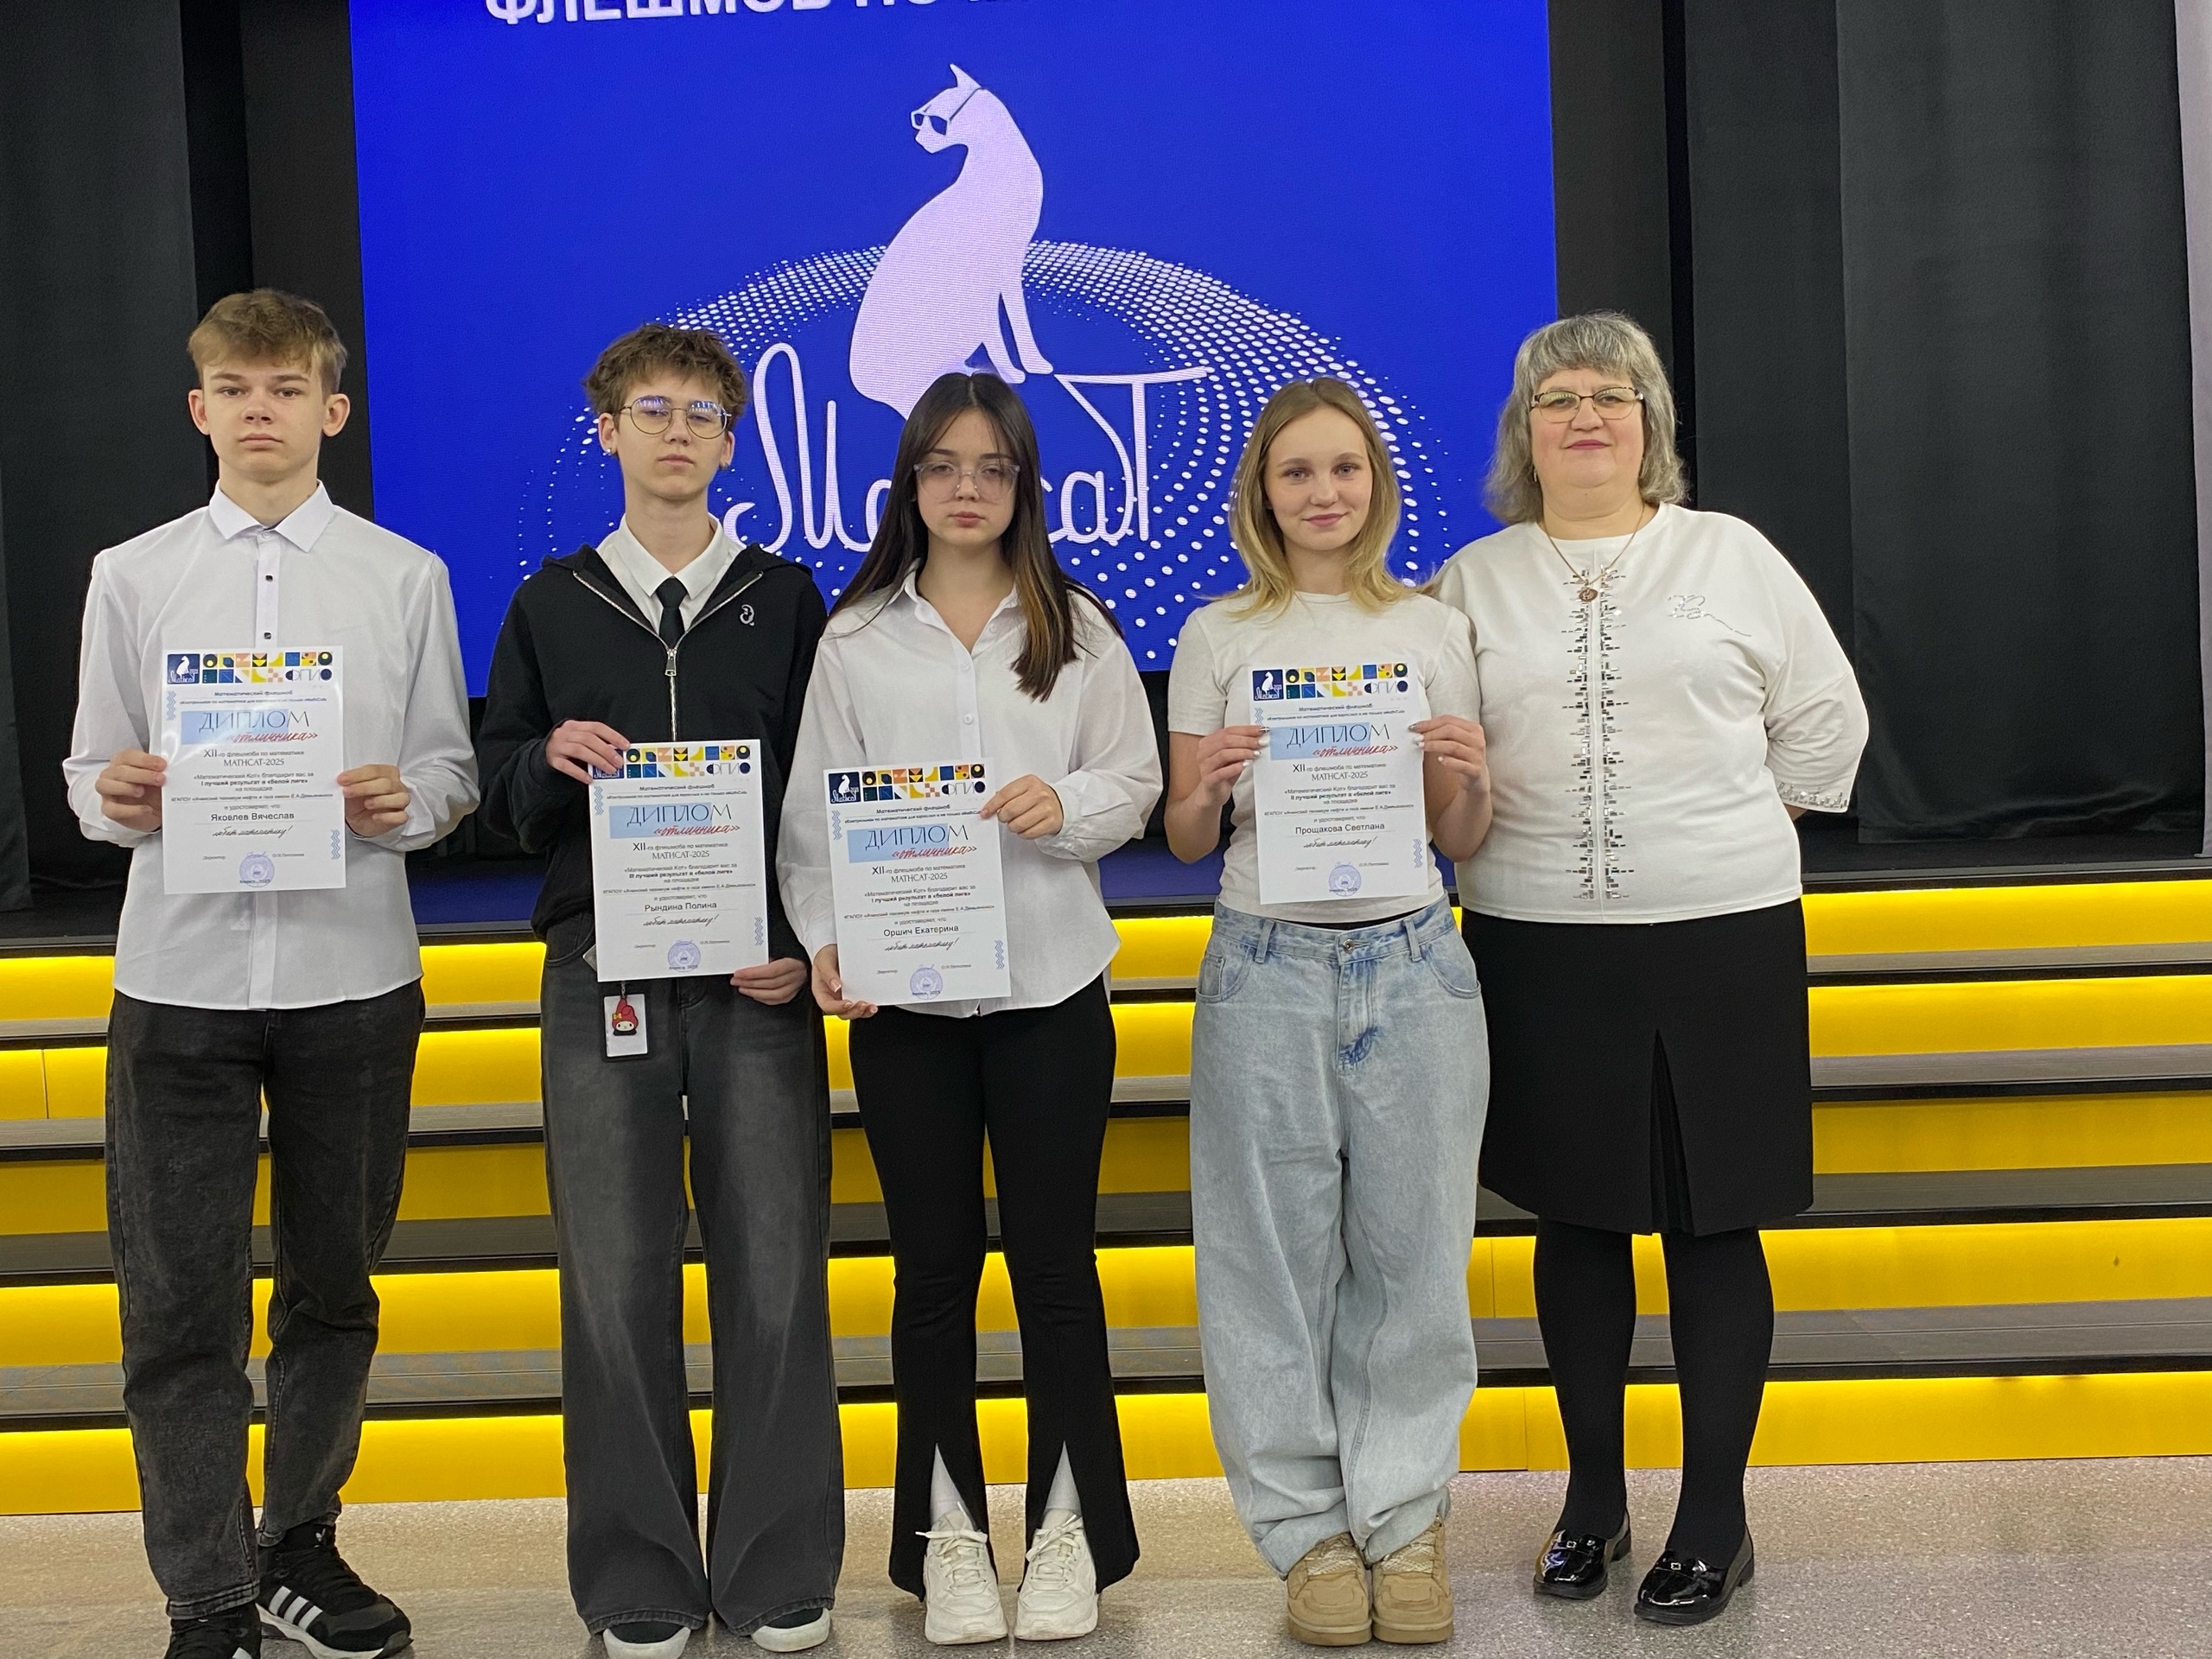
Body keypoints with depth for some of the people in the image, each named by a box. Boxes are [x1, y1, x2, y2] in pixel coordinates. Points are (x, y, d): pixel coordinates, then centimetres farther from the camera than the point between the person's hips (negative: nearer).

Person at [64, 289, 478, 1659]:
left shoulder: (405, 578, 4)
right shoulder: (133, 577, 7)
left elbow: (450, 772, 5)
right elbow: (91, 776, 8)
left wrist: (403, 802, -17)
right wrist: (119, 797, -15)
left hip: (353, 974, 1)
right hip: (180, 972, 0)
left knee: (333, 1286, 13)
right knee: (180, 1304, 0)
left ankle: (299, 1545, 32)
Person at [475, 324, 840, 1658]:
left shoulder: (787, 600, 9)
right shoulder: (551, 606, 12)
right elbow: (504, 807, 12)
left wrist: (805, 945, -6)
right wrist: (552, 761, -11)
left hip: (758, 974, -1)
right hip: (602, 969, 1)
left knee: (775, 1272, 0)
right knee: (618, 1277, 2)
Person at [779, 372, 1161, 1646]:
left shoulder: (1078, 629, 7)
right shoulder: (857, 639, 6)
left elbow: (1136, 782, 5)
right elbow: (815, 811, 2)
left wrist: (1068, 806, -16)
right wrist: (827, 937, -11)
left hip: (1051, 979, 0)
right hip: (902, 991, 0)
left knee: (1055, 1252, 3)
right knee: (935, 1258, 7)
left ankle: (1071, 1527, 16)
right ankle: (947, 1530, 19)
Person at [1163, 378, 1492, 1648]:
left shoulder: (1436, 630, 9)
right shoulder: (1219, 638, 6)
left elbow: (1465, 841, 10)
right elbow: (1186, 843, 8)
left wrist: (1466, 777, -10)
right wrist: (1209, 788, -13)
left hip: (1412, 963, 1)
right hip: (1269, 968, 0)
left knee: (1411, 1247, 4)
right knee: (1277, 1255, 3)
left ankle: (1403, 1519, 20)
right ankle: (1311, 1529, 17)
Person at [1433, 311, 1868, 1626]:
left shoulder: (1732, 555, 5)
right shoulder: (1473, 581, 8)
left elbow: (1826, 719, 9)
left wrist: (1739, 839, 7)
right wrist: (1497, 835, 2)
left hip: (1723, 934, -1)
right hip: (1540, 942, 2)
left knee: (1715, 1222, 2)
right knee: (1576, 1218, 9)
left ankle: (1716, 1516, 14)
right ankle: (1594, 1496, 24)